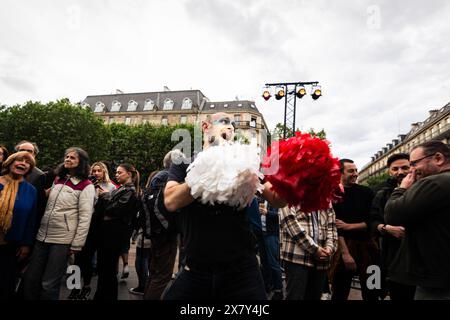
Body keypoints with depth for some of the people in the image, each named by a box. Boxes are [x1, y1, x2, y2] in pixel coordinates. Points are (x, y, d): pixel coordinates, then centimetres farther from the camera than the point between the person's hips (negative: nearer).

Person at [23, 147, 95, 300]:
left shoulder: (86, 186, -9)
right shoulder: (58, 180, 12)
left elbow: (85, 217, -13)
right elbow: (47, 208, 19)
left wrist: (76, 245, -14)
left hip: (63, 240, -6)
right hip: (42, 236, 6)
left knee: (49, 285, 1)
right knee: (30, 279, 12)